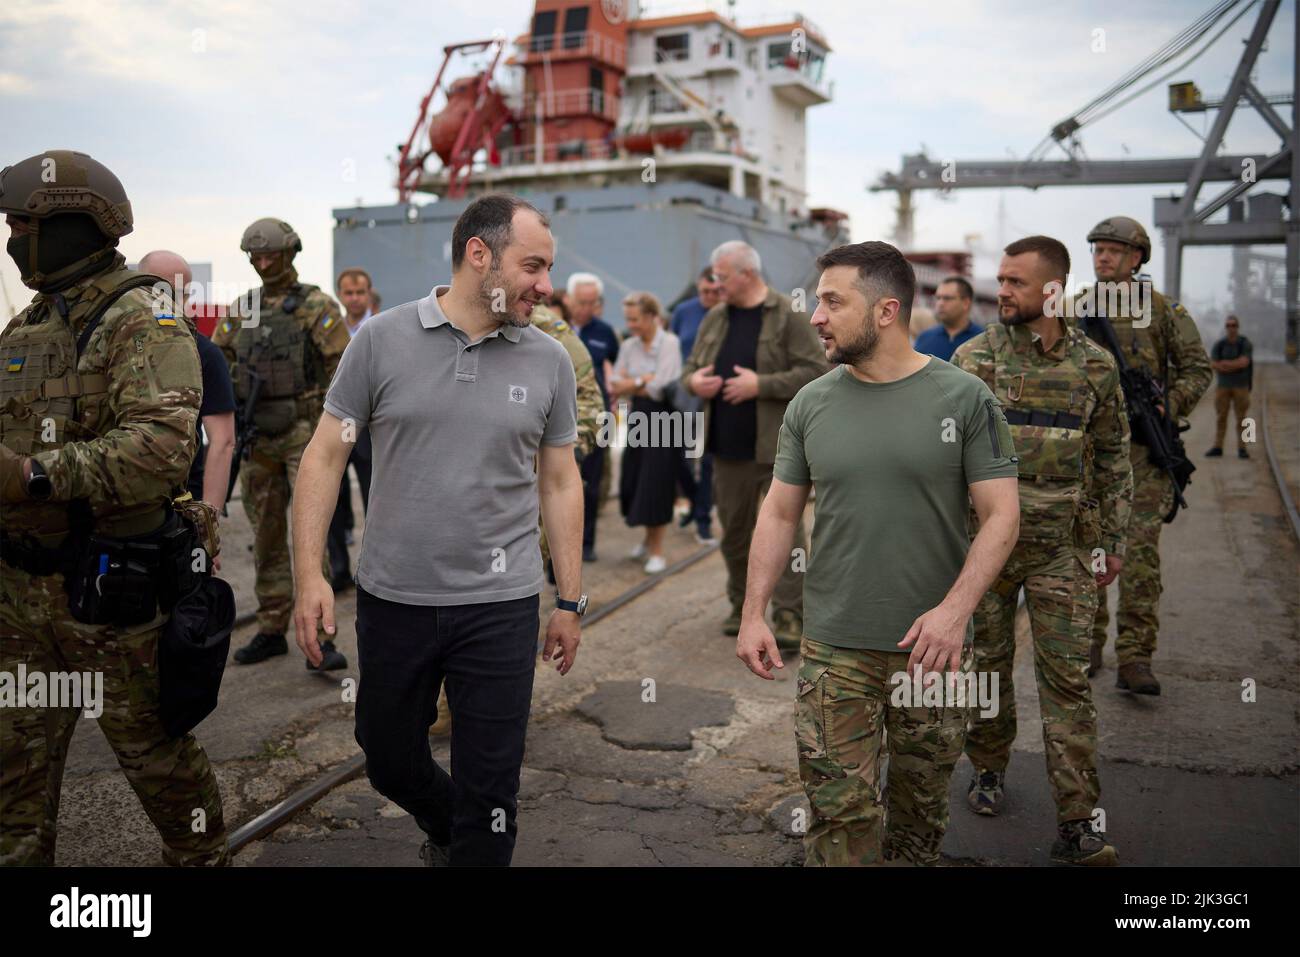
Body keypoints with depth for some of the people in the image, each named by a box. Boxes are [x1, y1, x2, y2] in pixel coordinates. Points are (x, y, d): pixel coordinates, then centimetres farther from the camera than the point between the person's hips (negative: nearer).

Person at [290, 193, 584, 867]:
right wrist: (309, 572, -9)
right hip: (391, 599, 1)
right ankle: (445, 829, 50)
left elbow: (560, 482, 5)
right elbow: (325, 455, -1)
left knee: (489, 790, 6)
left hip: (500, 606, 0)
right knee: (388, 761, 20)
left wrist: (570, 602, 6)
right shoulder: (382, 339, -4)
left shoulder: (549, 361, 0)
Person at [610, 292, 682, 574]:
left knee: (656, 484, -2)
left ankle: (656, 550, 10)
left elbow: (661, 387, -17)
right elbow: (615, 383, 0)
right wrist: (644, 381, -15)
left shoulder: (669, 343, -10)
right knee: (633, 481, 8)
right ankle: (650, 538, 29)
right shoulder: (629, 346, 7)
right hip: (637, 417, 6)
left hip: (662, 418, -6)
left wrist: (632, 383, -5)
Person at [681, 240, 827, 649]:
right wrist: (694, 381, -3)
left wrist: (760, 385, -19)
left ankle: (789, 616, 0)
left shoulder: (787, 316, -7)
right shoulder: (715, 318, 12)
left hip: (776, 446, -6)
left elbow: (815, 372, -13)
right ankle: (742, 607, 27)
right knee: (734, 530, 13)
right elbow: (691, 366, 21)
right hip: (728, 446, 6)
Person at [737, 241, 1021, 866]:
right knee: (839, 812, 2)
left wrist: (955, 609, -18)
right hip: (832, 649, 1)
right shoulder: (811, 403, 2)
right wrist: (753, 614, 0)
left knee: (921, 806, 16)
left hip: (933, 644, -1)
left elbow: (1001, 515, -6)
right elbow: (779, 514, 7)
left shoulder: (964, 398, -5)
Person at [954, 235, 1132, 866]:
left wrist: (1113, 541, 7)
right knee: (989, 661, 12)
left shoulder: (1094, 366, 1)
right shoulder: (973, 358, -2)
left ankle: (1076, 824, 6)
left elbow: (1112, 459, 8)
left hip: (1064, 548, 0)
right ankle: (989, 768, 34)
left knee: (1067, 677, 0)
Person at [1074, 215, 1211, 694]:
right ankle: (1087, 642, 20)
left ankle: (1135, 657, -3)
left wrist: (1169, 408, -10)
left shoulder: (1163, 310, 1)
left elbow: (1197, 367, 5)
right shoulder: (1076, 309, 8)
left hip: (1142, 445, -2)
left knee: (1141, 547, -7)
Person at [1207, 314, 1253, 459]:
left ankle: (1242, 449, 3)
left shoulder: (1246, 344, -3)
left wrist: (1225, 363, -10)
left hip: (1241, 386, -2)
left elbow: (1244, 363, -18)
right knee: (1220, 417, 2)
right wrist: (1235, 365, -13)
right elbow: (1214, 365, -7)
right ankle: (1217, 448, 6)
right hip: (1222, 386, 2)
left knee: (1241, 418, -1)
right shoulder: (1219, 345, 5)